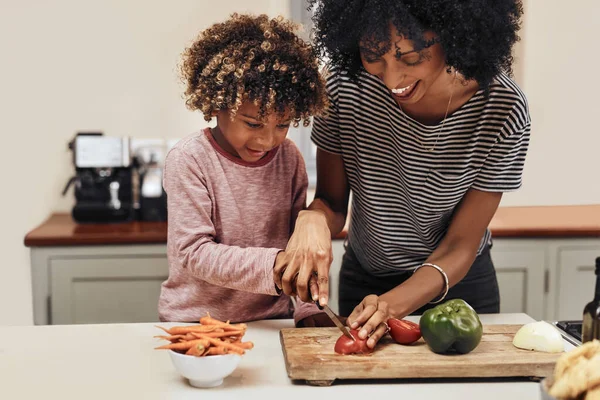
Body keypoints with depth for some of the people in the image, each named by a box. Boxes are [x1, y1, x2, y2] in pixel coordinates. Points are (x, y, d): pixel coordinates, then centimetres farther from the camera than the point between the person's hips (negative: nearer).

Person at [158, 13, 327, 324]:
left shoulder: (289, 157, 2)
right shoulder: (188, 160, -11)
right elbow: (193, 252, -15)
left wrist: (310, 309, -3)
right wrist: (273, 265, -26)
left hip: (273, 318, 4)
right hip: (196, 321, -3)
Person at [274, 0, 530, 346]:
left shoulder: (503, 110, -27)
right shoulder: (345, 83, -23)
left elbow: (459, 246, -20)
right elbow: (333, 201, -12)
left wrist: (391, 304, -35)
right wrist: (314, 219, -36)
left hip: (459, 287, -1)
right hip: (363, 282, 2)